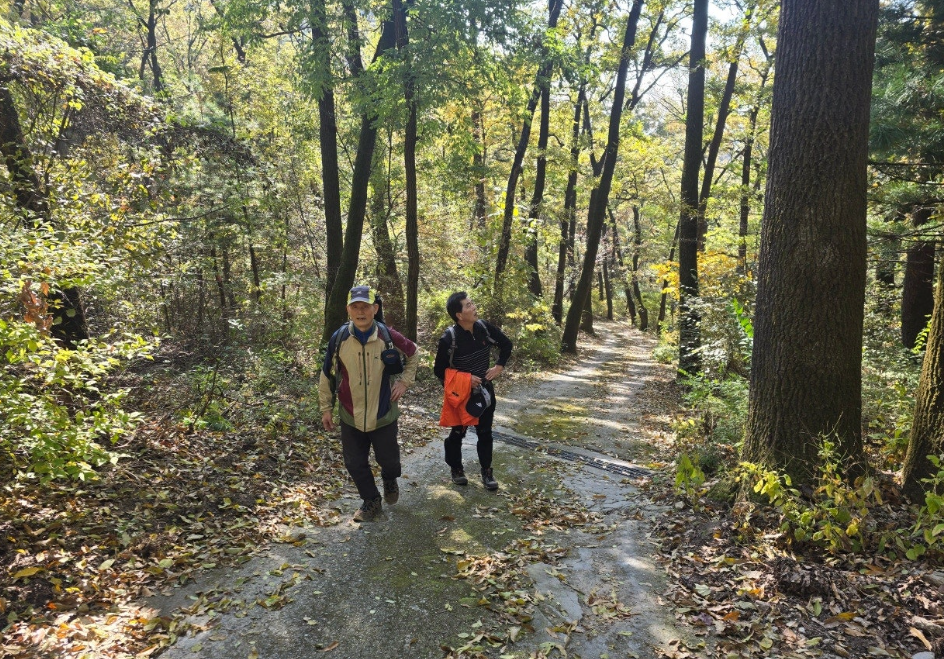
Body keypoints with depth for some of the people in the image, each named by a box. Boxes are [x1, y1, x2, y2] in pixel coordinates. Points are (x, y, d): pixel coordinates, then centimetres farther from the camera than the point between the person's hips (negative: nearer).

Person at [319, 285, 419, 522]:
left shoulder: (388, 336, -13)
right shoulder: (339, 338, -12)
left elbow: (413, 353, 8)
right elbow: (327, 375, 2)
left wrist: (404, 381, 1)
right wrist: (326, 408, 6)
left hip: (383, 415, -1)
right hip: (351, 417, 1)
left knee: (389, 459, 11)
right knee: (355, 464, 10)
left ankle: (389, 480, 48)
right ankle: (371, 501, 35)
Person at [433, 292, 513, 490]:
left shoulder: (484, 327, -11)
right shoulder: (449, 338, -23)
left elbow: (506, 344, 7)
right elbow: (439, 371, -13)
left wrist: (499, 367, -4)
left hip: (485, 390, 4)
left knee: (485, 432, 12)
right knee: (458, 432, 12)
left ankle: (487, 471, 27)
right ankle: (456, 469, 33)